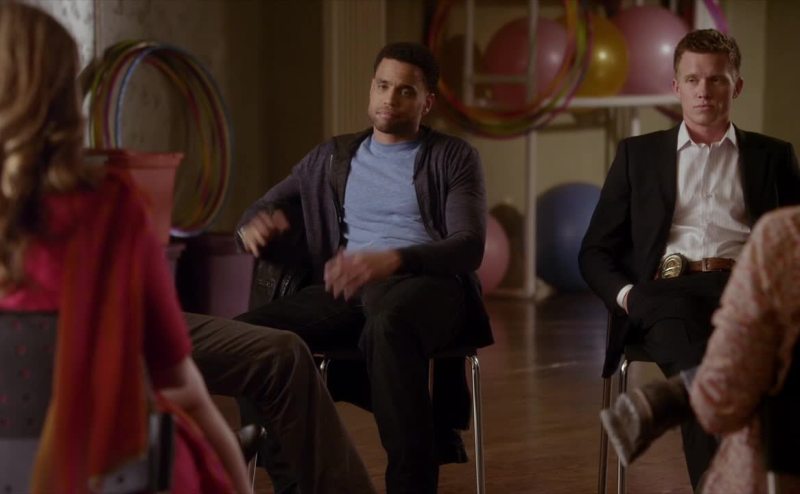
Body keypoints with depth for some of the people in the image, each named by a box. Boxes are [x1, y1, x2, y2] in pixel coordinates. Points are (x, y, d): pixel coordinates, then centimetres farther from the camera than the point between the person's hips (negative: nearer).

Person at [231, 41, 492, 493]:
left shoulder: (453, 158, 12)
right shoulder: (331, 158, 24)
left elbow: (470, 247, -3)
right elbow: (258, 214, 22)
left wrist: (392, 260, -23)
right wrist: (253, 227, -7)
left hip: (428, 282, -4)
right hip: (349, 286, 4)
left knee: (389, 328, -43)